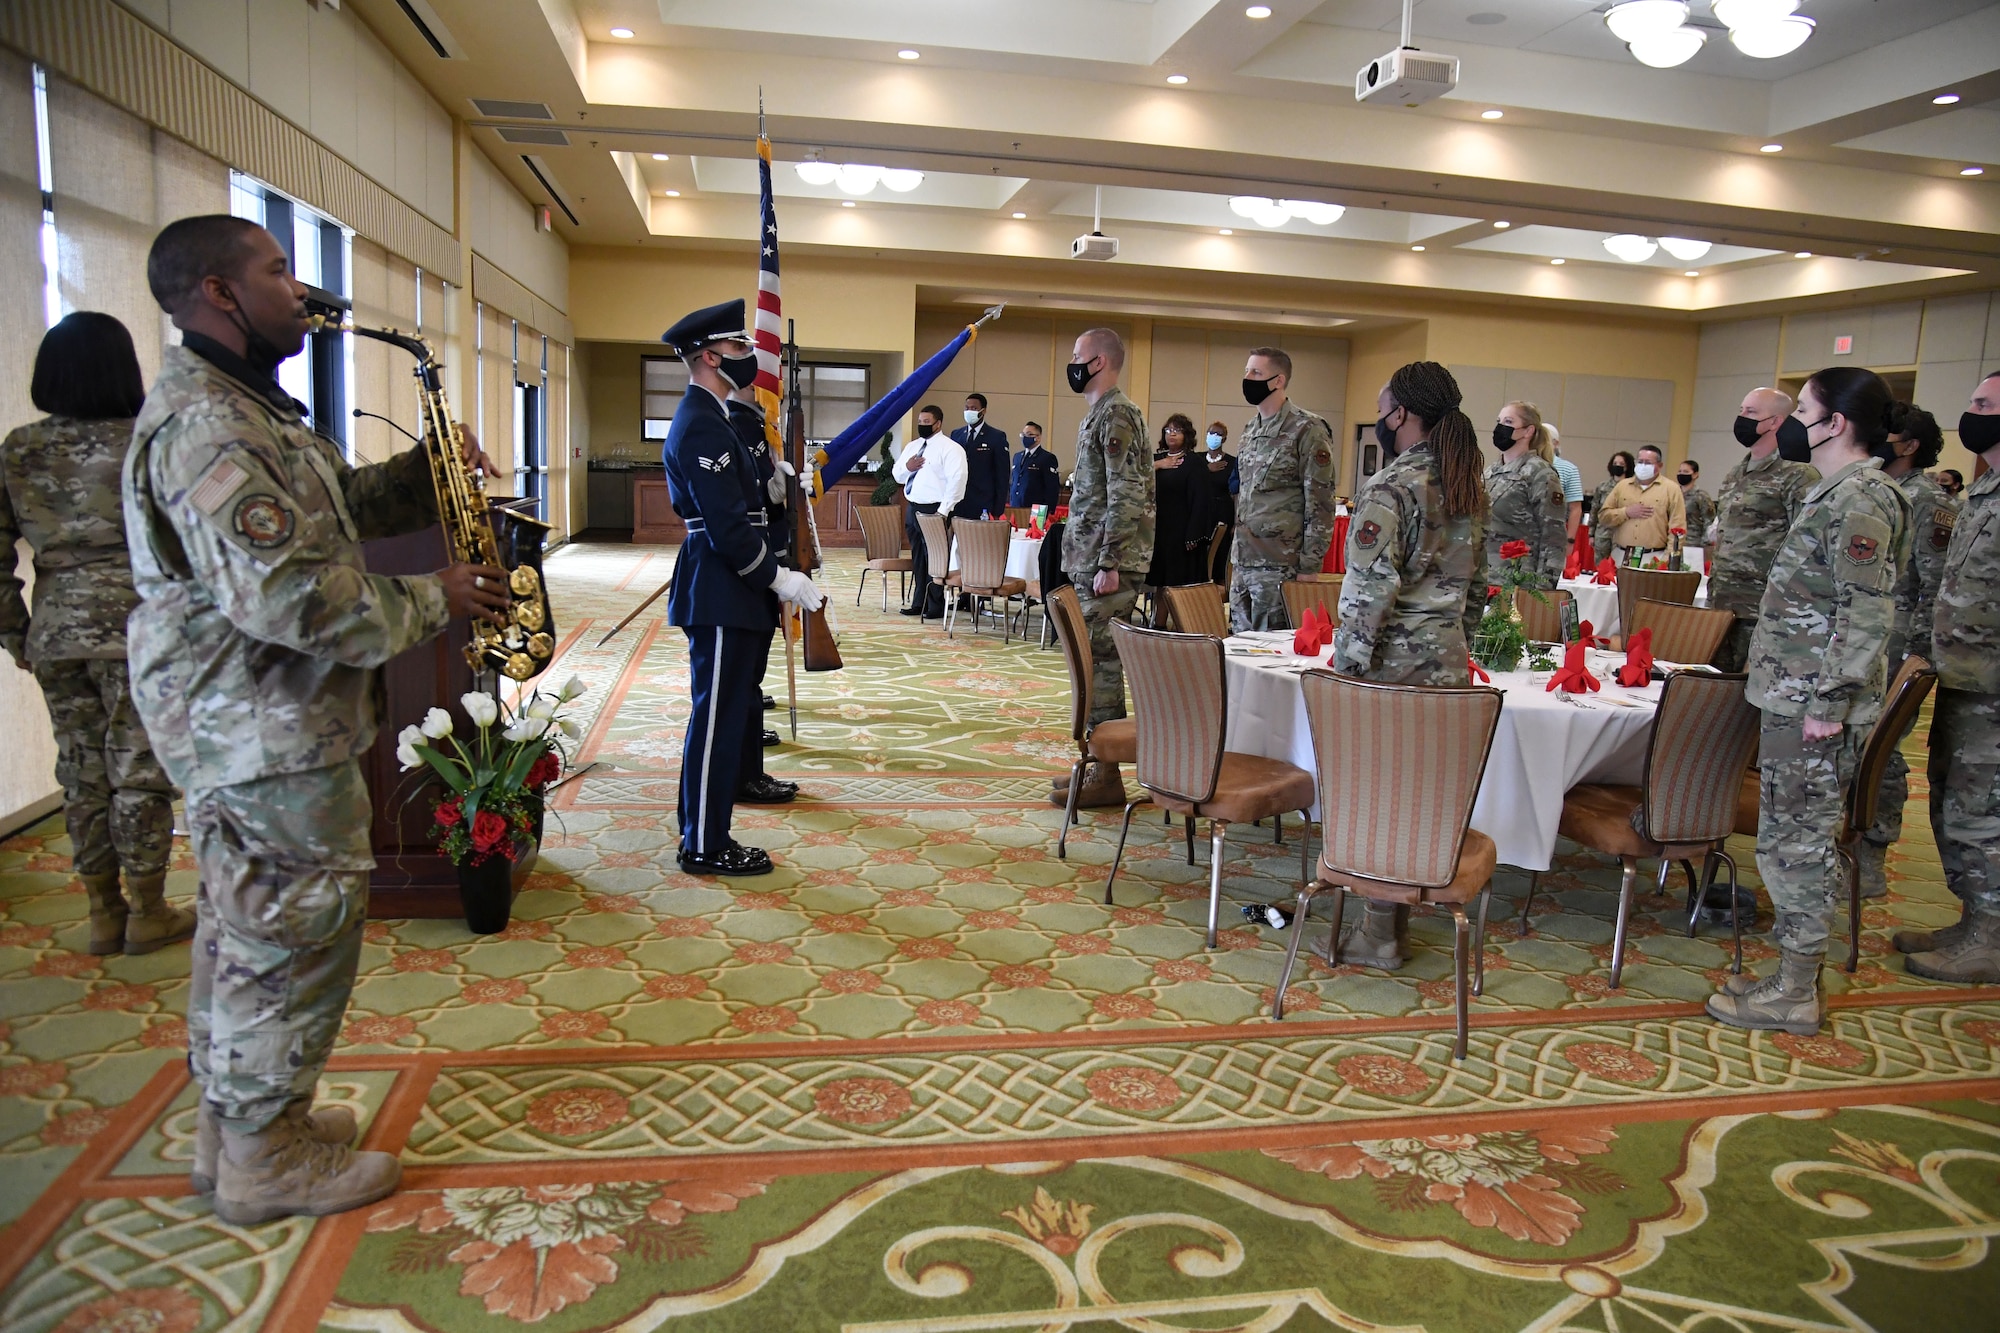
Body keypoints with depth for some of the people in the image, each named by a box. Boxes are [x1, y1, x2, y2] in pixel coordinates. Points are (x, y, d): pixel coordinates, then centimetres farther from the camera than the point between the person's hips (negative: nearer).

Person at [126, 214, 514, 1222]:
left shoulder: (243, 407, 15)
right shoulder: (202, 424, -21)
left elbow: (330, 507, 21)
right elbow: (282, 592, -29)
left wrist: (423, 476, 4)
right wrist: (428, 602, -19)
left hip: (245, 722, 11)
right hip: (260, 728, -11)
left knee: (246, 922, 19)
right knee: (299, 927, -1)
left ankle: (232, 1121, 34)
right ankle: (266, 1159, 13)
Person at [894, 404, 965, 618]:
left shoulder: (950, 448, -8)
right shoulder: (912, 446, 16)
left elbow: (956, 481, -16)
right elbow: (896, 474, 21)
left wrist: (943, 511, -21)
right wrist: (906, 467, -3)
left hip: (934, 510, -7)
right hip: (913, 508, 8)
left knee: (934, 559, -3)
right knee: (917, 558, 12)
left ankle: (936, 607, 4)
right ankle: (919, 603, 20)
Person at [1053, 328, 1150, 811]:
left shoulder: (1116, 415, -12)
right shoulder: (1100, 414, 19)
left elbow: (1126, 497, -20)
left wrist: (1109, 565, -22)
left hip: (1108, 565, -10)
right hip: (1089, 560, 10)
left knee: (1100, 662, -7)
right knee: (1098, 661, 13)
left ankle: (1107, 777, -1)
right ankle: (1098, 765, 21)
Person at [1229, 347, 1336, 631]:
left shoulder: (1307, 430, -9)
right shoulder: (1250, 430, 15)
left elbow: (1320, 503, -11)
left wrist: (1309, 566, -14)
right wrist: (1236, 555, 18)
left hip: (1279, 566, -8)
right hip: (1242, 564, 8)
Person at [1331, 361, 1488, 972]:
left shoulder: (1389, 487, -14)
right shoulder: (1471, 489, 11)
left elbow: (1371, 589, -19)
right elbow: (1478, 583, 17)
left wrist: (1346, 665, -13)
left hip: (1390, 665, -8)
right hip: (1447, 664, 8)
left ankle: (1380, 936, 11)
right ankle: (1399, 917, 24)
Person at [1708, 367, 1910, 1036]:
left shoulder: (1860, 501, -17)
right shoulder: (1840, 492, 14)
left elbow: (1868, 613, -23)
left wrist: (1830, 703, -22)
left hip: (1812, 704, -10)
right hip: (1797, 694, 10)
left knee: (1794, 842, -2)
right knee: (1801, 838, 16)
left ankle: (1794, 996, 9)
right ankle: (1798, 972, 27)